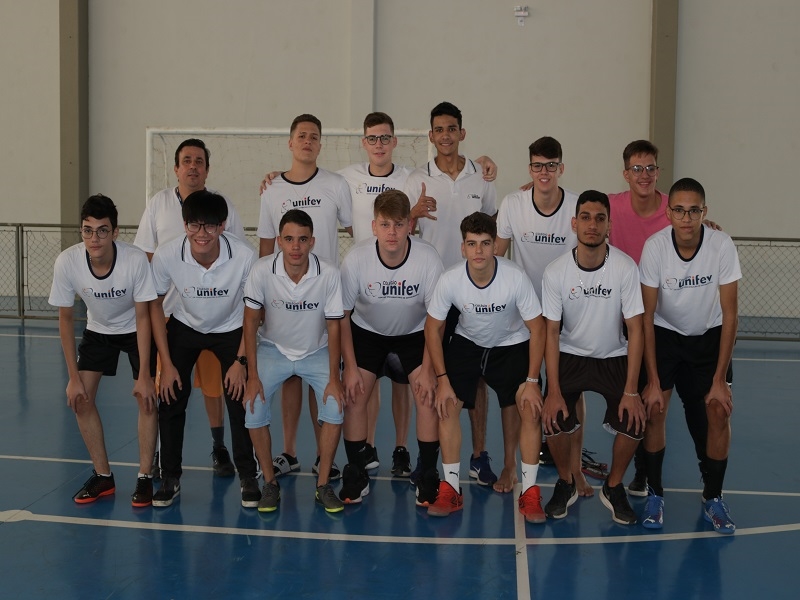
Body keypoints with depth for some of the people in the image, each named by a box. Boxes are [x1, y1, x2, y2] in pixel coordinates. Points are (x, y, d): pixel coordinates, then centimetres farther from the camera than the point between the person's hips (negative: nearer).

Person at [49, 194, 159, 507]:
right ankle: (103, 476, 10)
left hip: (136, 329, -2)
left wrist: (144, 375, -22)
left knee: (146, 397, -14)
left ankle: (145, 477, 1)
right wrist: (74, 377, -12)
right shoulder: (67, 262, -27)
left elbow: (143, 317, -22)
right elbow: (66, 318, -13)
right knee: (80, 398, -6)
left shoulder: (136, 260, -33)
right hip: (98, 330, 3)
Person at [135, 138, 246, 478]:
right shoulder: (158, 204, 3)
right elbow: (145, 256, 8)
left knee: (214, 384, 6)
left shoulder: (222, 205, 1)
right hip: (167, 310, 1)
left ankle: (219, 448, 21)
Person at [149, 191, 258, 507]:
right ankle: (170, 478, 11)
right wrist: (167, 363, -11)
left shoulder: (245, 257, -30)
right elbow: (155, 305, -10)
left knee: (239, 402, -9)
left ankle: (248, 477, 10)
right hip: (184, 327, 1)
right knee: (170, 399, -6)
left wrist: (241, 360, -13)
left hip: (231, 330, -1)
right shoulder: (166, 255, -27)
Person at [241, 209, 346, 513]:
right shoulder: (262, 270, -22)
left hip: (316, 351, 0)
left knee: (335, 408, -19)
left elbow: (333, 327, -13)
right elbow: (251, 321, -12)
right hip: (273, 348, 0)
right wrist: (252, 376, -14)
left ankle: (323, 485, 1)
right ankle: (270, 482, 5)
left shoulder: (329, 274, -23)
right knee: (253, 410, -17)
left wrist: (334, 378, -15)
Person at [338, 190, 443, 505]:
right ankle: (356, 475, 10)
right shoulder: (356, 259, -27)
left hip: (415, 332, 0)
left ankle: (427, 476, 4)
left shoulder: (428, 258, -28)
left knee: (428, 397, -12)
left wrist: (427, 369, -17)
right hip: (367, 330, 1)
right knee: (354, 396, -8)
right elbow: (342, 315, -14)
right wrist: (350, 367, -14)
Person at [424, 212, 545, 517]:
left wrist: (532, 381, -20)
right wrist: (442, 379, -14)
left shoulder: (516, 278, -29)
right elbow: (433, 328, -10)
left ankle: (530, 492, -4)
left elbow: (537, 329, -18)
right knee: (447, 403, -15)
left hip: (512, 344, -1)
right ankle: (450, 489, -4)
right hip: (467, 341, 2)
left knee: (529, 405, -18)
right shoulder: (450, 280, -24)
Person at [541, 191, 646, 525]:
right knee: (554, 421, -20)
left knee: (633, 423, -19)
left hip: (614, 357, 0)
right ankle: (565, 484, 11)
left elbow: (635, 330, -13)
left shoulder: (625, 267, -16)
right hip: (570, 356, 0)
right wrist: (553, 391, -17)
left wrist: (631, 391, -18)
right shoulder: (555, 272, -14)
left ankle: (613, 488, 10)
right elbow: (551, 333, -10)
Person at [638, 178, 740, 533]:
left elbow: (730, 315, -16)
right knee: (654, 408, -14)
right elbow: (647, 317, -17)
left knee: (719, 411, -11)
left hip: (710, 337, 1)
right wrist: (653, 381, -19)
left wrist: (719, 380, -18)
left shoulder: (722, 246, -22)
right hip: (665, 334, 0)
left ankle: (713, 497, 7)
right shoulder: (655, 247, -23)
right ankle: (654, 494, 5)